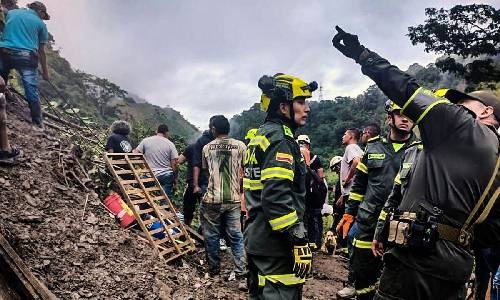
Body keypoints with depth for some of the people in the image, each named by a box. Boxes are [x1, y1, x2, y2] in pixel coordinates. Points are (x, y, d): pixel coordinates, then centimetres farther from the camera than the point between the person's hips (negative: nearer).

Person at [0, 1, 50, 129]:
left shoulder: (11, 13, 17)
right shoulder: (40, 24, 8)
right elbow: (41, 51, 8)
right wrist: (45, 71, 15)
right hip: (26, 55, -3)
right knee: (32, 90, -3)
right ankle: (37, 123, -1)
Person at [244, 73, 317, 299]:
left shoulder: (260, 135, 15)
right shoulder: (280, 138, -15)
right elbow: (277, 196, -26)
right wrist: (300, 242, -22)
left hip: (256, 240, 10)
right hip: (276, 246, -10)